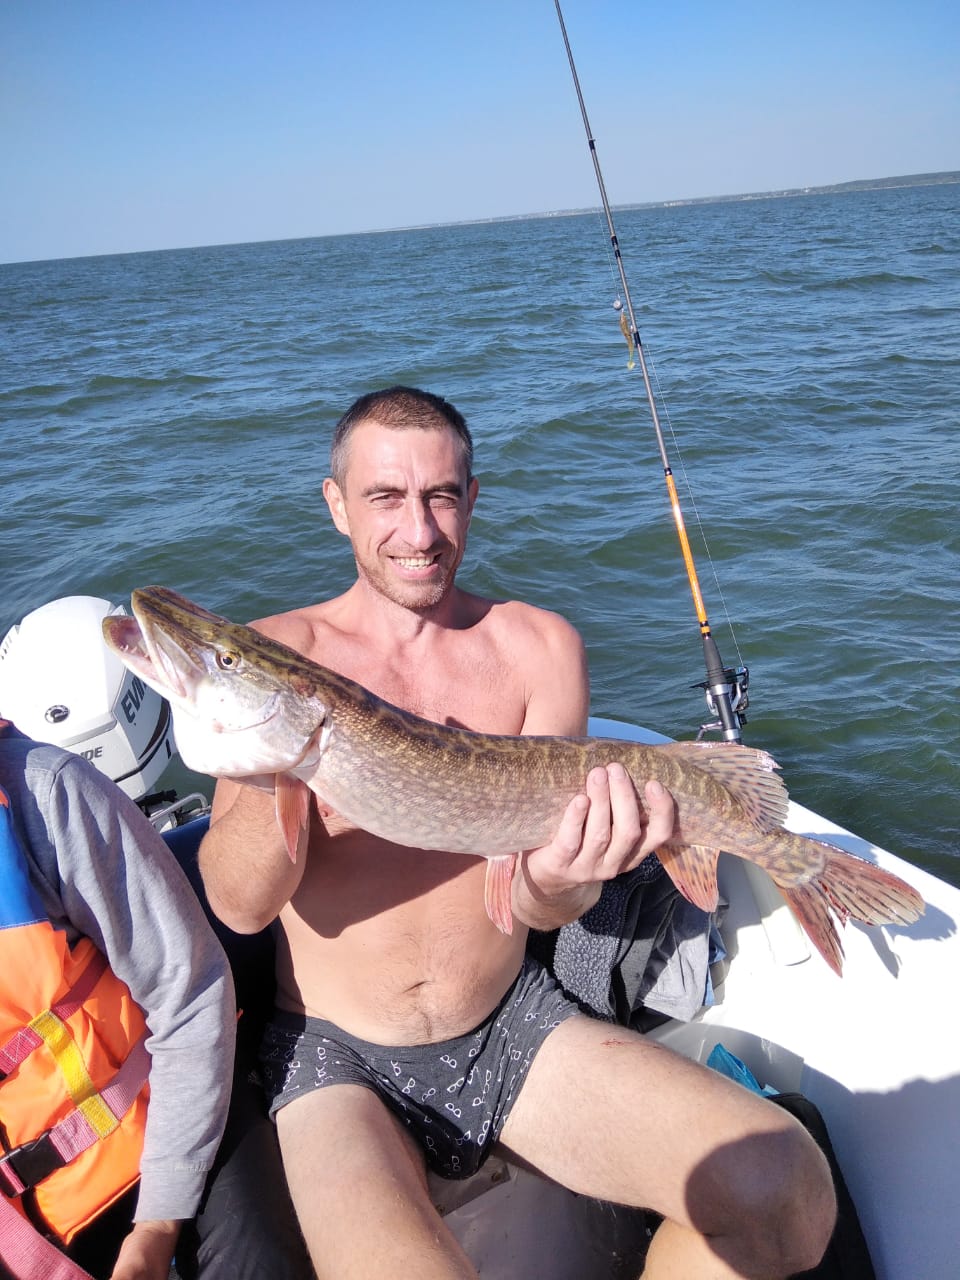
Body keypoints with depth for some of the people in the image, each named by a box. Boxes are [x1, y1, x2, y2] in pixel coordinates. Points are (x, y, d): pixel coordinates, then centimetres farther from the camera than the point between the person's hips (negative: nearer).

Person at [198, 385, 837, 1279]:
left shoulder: (539, 647, -1)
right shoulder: (277, 655, -5)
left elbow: (543, 906, -5)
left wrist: (556, 881, -29)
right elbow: (239, 904, -14)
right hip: (340, 1056, -2)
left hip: (514, 1027, 3)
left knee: (785, 1193, -16)